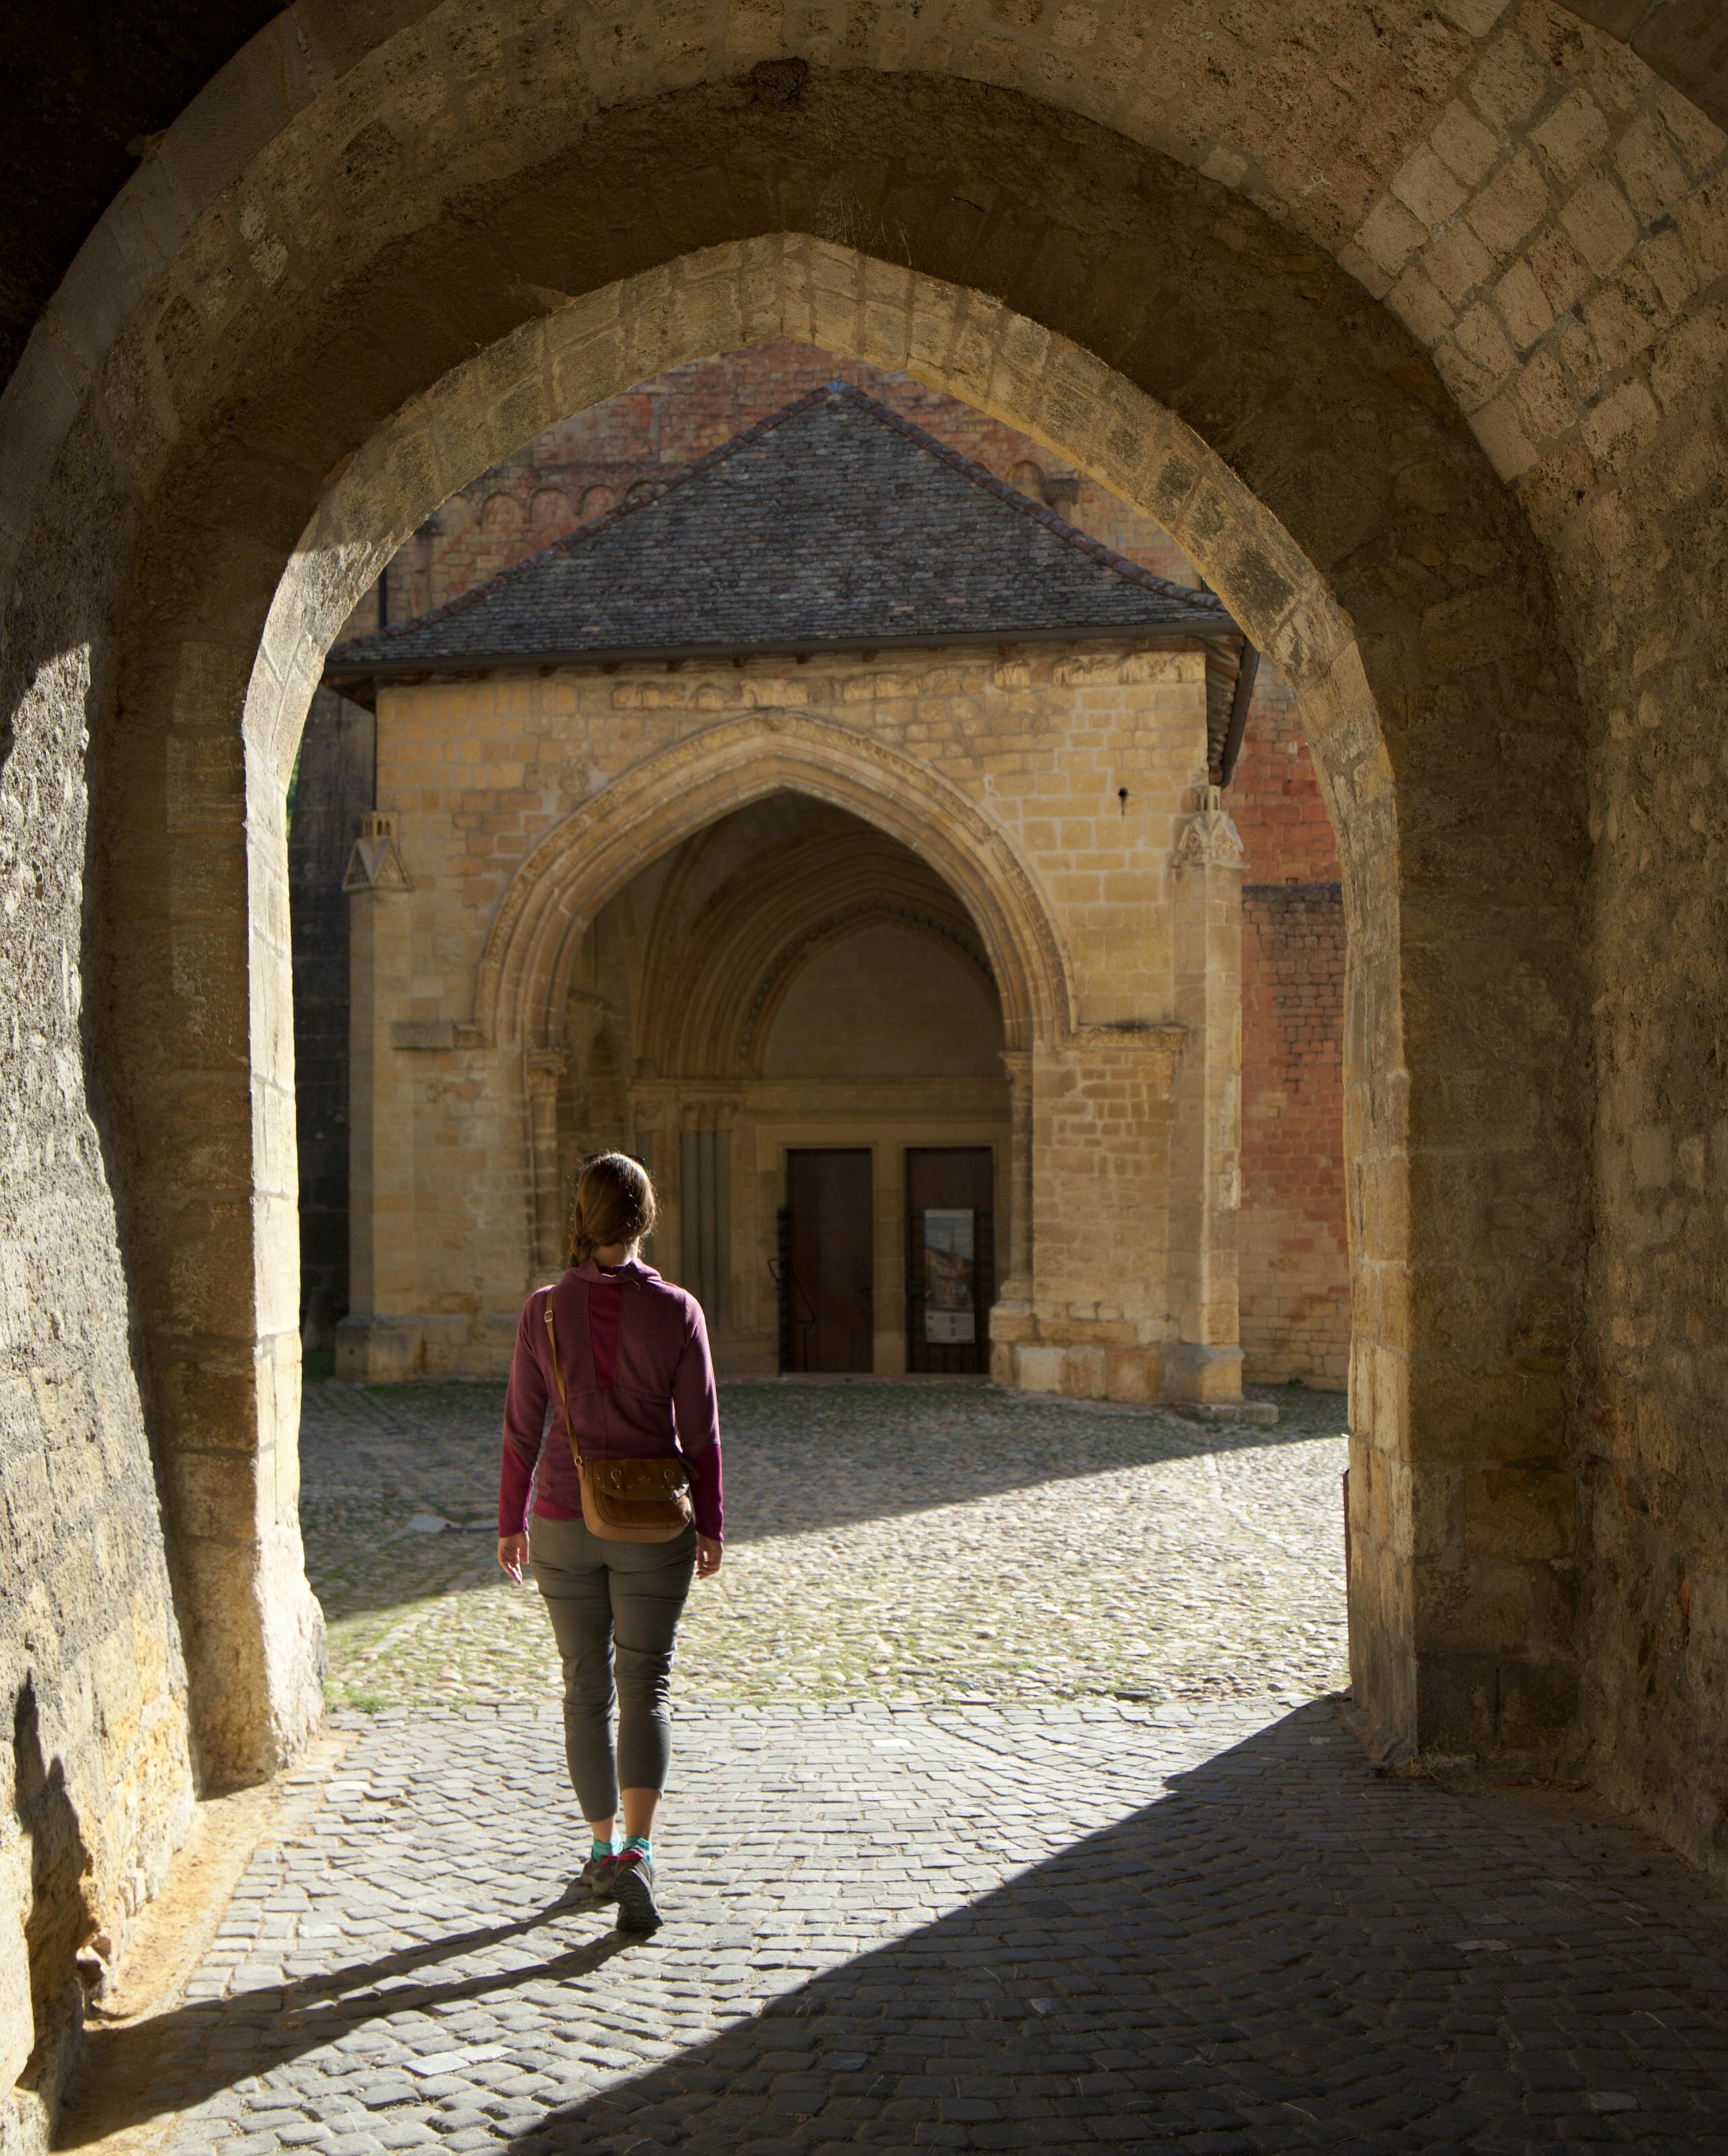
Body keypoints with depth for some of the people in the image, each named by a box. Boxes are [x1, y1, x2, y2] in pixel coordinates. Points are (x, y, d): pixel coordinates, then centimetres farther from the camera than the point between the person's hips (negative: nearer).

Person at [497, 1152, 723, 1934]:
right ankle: (636, 1852, -11)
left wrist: (511, 1521, 9)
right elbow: (700, 1433, -6)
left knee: (586, 1687, 15)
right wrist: (710, 1525, 6)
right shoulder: (676, 1312, -10)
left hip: (565, 1521, 1)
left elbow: (522, 1428, -2)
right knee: (645, 1690, 5)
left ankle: (601, 1849, 23)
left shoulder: (544, 1311, -7)